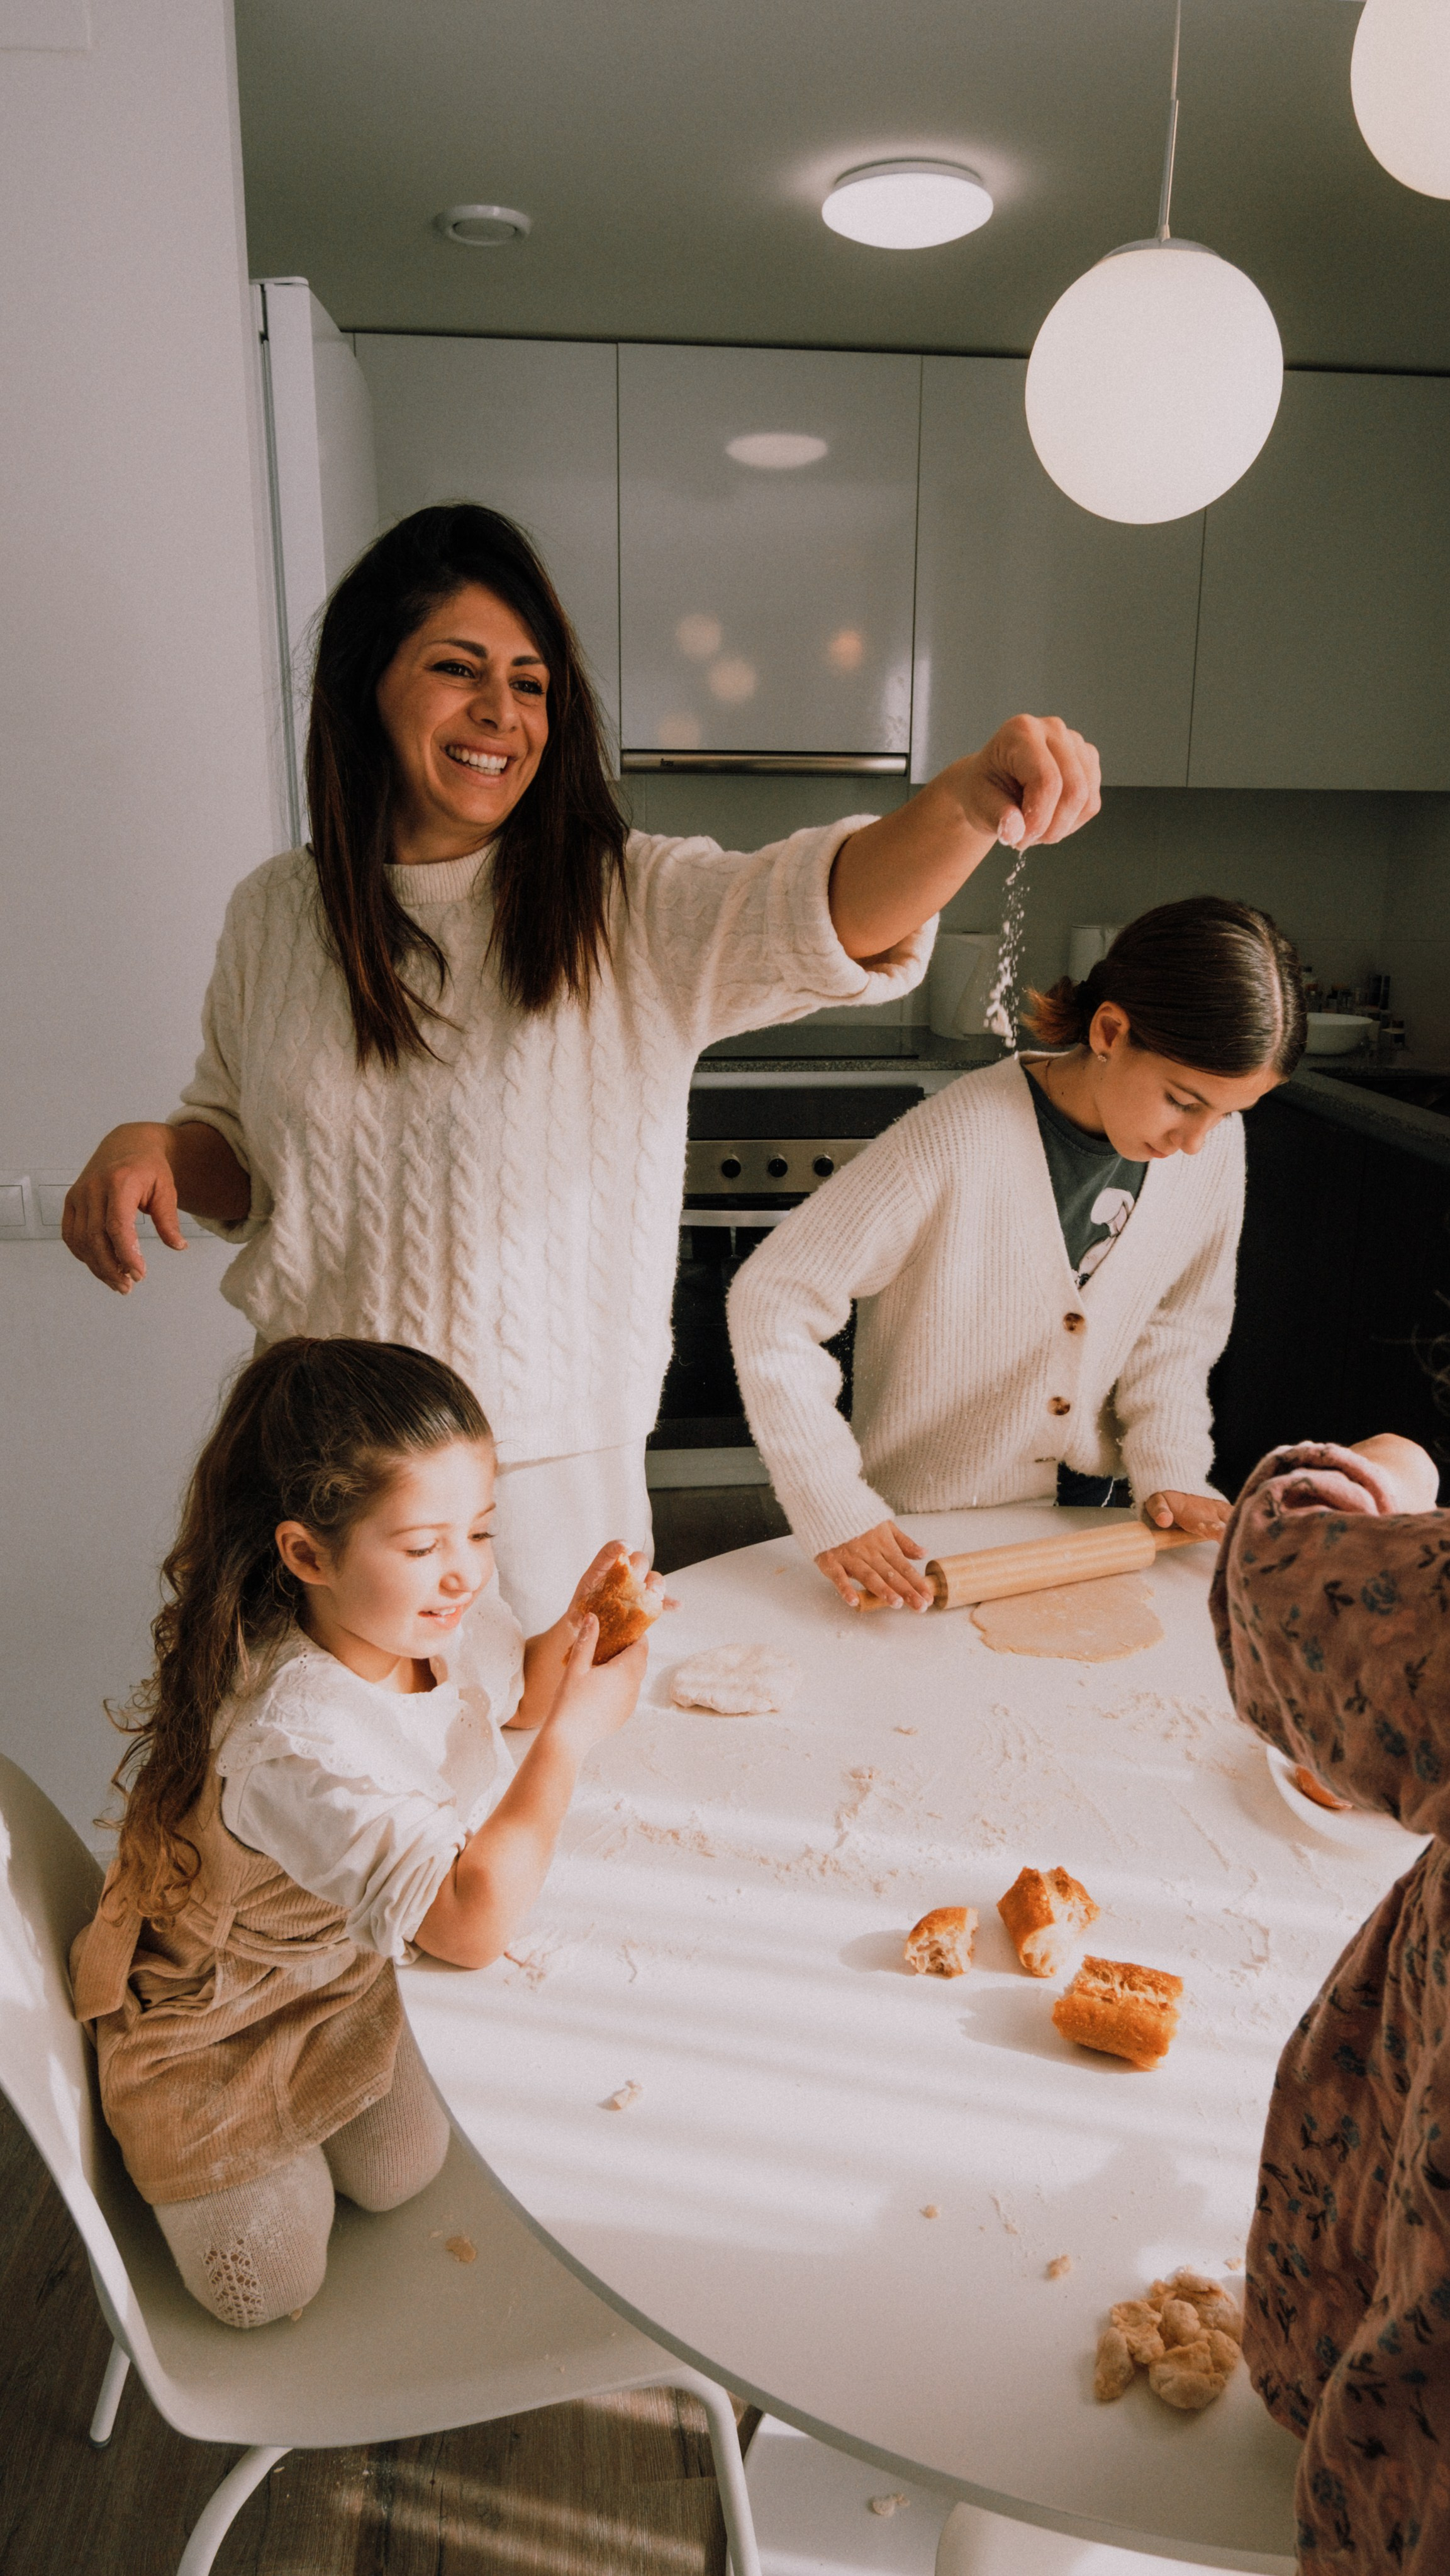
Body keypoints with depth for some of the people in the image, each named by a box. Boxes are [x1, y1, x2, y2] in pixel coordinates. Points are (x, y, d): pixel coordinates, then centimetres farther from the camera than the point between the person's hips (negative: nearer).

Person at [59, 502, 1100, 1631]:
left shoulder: (631, 908, -10)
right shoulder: (275, 913, -1)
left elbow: (834, 911, -29)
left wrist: (971, 797, -49)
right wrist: (154, 1148, -10)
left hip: (557, 1469, -2)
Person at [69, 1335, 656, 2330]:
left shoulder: (438, 1613, -21)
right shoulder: (294, 1739, -45)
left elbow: (514, 1691, 3)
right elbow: (472, 1923, -44)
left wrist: (576, 1631, -20)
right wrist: (573, 1731, -38)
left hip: (349, 1970, 6)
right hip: (220, 2023, -6)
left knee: (404, 2177, 15)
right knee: (269, 2286, 9)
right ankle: (164, 2155, 34)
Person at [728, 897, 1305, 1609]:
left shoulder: (1212, 1145, -12)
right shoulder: (958, 1143, -30)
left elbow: (1179, 1318, 4)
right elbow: (772, 1299, -28)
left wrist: (1170, 1467, -8)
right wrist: (835, 1509, -29)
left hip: (1083, 1504, 5)